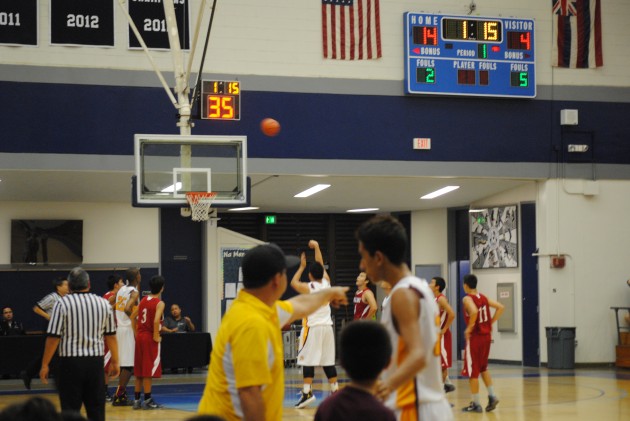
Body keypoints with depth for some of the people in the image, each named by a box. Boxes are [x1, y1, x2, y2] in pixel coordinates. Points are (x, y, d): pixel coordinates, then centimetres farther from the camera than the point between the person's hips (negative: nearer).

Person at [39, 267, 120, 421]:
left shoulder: (63, 304, -7)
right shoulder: (103, 303, 4)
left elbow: (53, 337, -9)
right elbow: (111, 336, 9)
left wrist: (45, 365, -1)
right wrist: (115, 362, 18)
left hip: (70, 362, -3)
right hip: (95, 362, 3)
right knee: (96, 408, 10)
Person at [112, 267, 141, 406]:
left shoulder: (122, 290, 10)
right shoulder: (134, 292, -14)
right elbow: (127, 308, -30)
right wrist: (133, 317, -13)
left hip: (120, 328, 8)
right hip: (129, 330, -8)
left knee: (123, 364, 15)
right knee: (128, 365, -5)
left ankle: (123, 395, 20)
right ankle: (118, 397, -6)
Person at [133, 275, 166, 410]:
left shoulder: (143, 300, 11)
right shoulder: (159, 303, -11)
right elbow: (156, 320, -25)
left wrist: (136, 332, 15)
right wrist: (156, 336, -16)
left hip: (140, 337, 7)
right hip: (150, 338, -7)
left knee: (139, 371, 11)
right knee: (149, 371, -2)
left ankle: (137, 400, 14)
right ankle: (147, 400, 1)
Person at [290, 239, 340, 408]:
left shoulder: (308, 287, -10)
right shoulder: (326, 282, 2)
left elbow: (293, 283, 11)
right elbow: (321, 266, 18)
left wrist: (302, 266, 19)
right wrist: (317, 247, 26)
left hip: (312, 328, -5)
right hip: (327, 327, 5)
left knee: (308, 361, -5)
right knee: (328, 362, 10)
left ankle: (307, 393, -12)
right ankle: (335, 392, 13)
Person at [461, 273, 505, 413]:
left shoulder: (467, 299, -13)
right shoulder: (483, 297, 9)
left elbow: (474, 312, -32)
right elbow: (500, 307, 8)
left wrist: (469, 328, -20)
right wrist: (490, 323, 9)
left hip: (475, 337, -7)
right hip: (486, 335, 7)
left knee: (472, 371, 2)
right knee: (483, 368, 22)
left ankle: (476, 404, 6)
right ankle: (491, 395, 11)